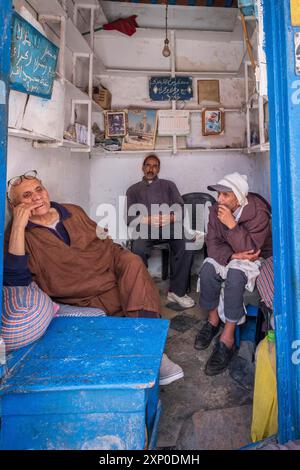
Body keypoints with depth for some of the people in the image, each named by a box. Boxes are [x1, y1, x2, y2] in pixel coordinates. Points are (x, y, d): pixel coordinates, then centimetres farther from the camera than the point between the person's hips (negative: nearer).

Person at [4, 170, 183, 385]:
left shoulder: (73, 211, 9)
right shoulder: (19, 236, -4)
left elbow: (104, 242, 21)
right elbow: (14, 279, -23)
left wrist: (127, 261, 4)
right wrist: (18, 226, -26)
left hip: (114, 275, 4)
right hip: (87, 298, -3)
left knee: (133, 262, -27)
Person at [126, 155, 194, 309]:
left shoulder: (169, 185, 23)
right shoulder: (133, 189, 21)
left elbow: (181, 210, 10)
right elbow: (130, 218, 8)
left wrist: (168, 218, -13)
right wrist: (148, 220, -12)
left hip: (169, 226, 1)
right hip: (145, 228, -1)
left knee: (186, 243, -30)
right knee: (138, 250, -34)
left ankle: (177, 291, -21)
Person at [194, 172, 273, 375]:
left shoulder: (258, 213, -24)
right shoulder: (216, 210, -9)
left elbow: (250, 249, -29)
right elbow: (213, 244, -9)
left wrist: (232, 225, -37)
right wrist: (233, 255, -26)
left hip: (257, 257, -4)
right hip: (229, 255, 5)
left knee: (235, 274, -34)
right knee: (208, 269, -25)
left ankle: (227, 339, -26)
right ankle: (213, 320, -4)